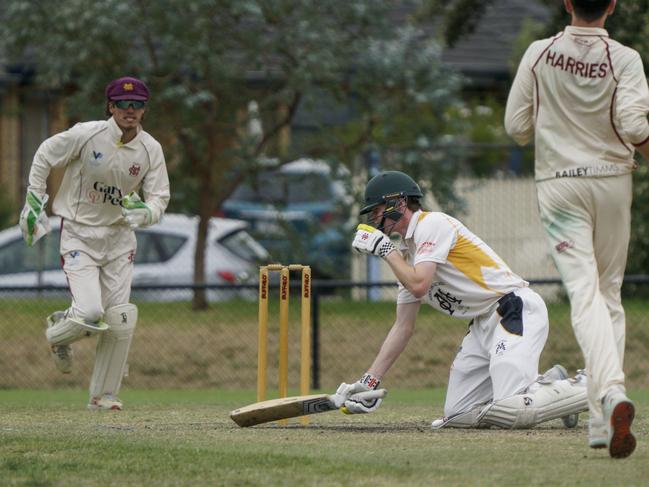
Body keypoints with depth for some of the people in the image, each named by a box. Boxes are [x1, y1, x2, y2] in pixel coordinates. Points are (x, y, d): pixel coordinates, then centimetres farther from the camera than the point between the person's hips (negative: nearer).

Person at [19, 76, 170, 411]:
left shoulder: (150, 149, -5)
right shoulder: (86, 135, -15)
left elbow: (160, 197, -1)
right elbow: (45, 156, 0)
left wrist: (145, 212, -24)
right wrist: (34, 201, 0)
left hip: (119, 235, 4)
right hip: (78, 232, -4)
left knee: (120, 320, -3)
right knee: (90, 312, -17)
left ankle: (104, 395, 12)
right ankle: (57, 333, 20)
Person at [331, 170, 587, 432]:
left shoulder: (433, 224, -8)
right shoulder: (406, 252, 19)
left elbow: (419, 286, -21)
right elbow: (404, 327, 19)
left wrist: (385, 249, -6)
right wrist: (369, 381, 13)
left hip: (515, 310, -10)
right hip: (483, 325, 10)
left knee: (513, 413, -25)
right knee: (457, 415, 3)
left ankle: (589, 389, -7)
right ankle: (550, 385, 12)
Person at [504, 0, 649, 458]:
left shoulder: (539, 54, -2)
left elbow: (517, 126, 0)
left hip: (559, 184, 0)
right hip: (612, 181, 1)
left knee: (585, 292, -10)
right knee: (610, 292, 13)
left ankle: (612, 392, -35)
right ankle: (602, 421, 12)